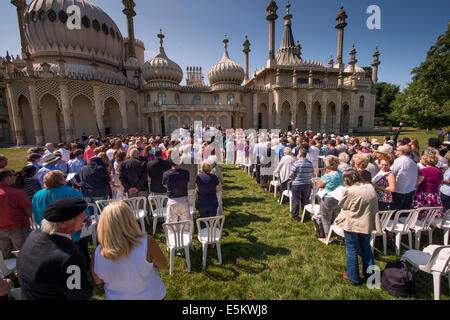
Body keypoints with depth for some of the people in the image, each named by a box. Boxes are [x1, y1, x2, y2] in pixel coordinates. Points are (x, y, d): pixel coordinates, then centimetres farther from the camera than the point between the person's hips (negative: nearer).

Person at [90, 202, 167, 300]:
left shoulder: (96, 255, -25)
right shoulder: (147, 242, -34)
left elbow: (97, 281, -5)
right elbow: (163, 265, -16)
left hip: (115, 297, 1)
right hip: (151, 296, -1)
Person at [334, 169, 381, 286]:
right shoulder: (370, 187, -3)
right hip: (367, 224, 6)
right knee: (366, 248, 22)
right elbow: (373, 204, 10)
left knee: (352, 250, 9)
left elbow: (342, 205, -8)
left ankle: (353, 277, 22)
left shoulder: (349, 191, -23)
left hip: (352, 224, -6)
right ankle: (369, 274, 36)